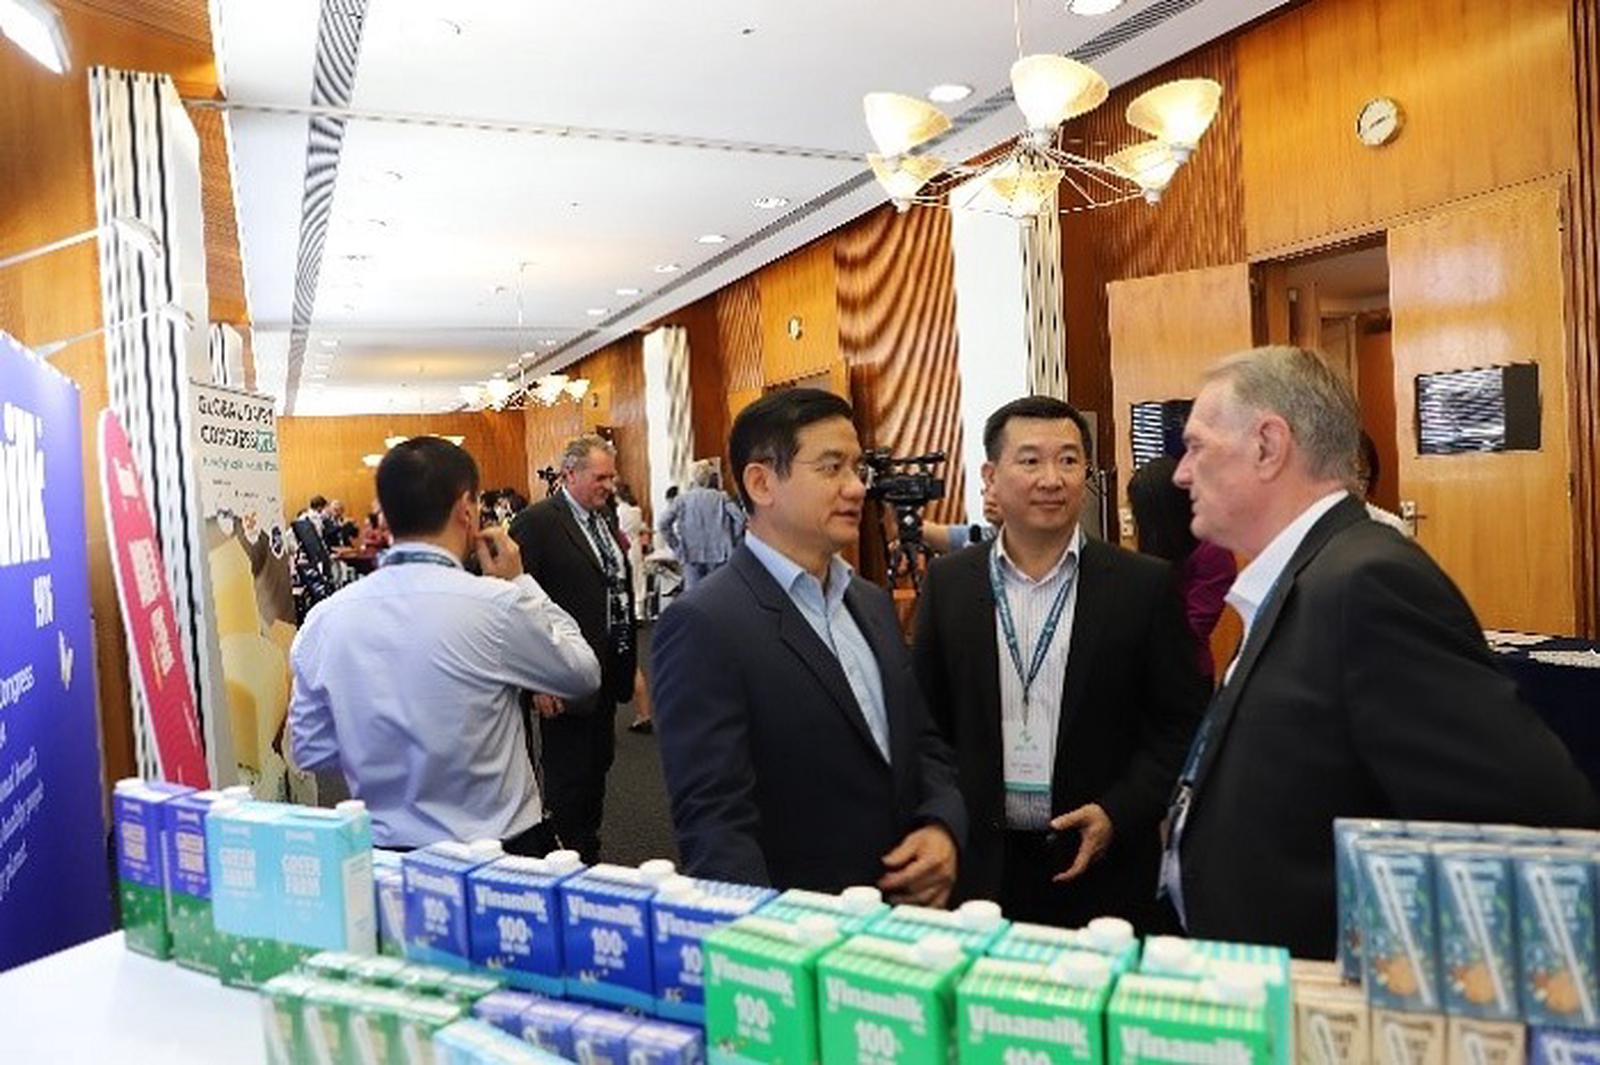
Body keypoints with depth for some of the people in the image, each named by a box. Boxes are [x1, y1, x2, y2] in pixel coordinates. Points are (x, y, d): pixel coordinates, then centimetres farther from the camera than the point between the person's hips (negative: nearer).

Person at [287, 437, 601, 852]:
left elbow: (309, 750, 4)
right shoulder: (499, 604, -19)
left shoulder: (324, 619, -6)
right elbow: (583, 673, -2)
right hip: (500, 849, -4)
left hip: (385, 855, 5)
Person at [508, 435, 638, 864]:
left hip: (607, 668, 8)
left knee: (599, 764, 18)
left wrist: (628, 660, 13)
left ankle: (591, 855, 33)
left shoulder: (605, 516, 10)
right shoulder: (536, 522, -13)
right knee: (568, 776, 4)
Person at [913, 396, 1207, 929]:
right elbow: (927, 719, 5)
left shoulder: (1145, 584, -5)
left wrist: (1119, 813, -11)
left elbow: (1182, 725, -1)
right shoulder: (947, 582, 0)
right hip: (979, 866, 1)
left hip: (1102, 868, -1)